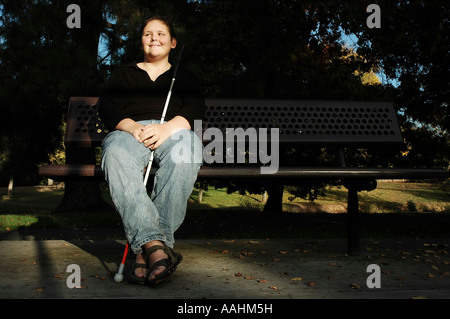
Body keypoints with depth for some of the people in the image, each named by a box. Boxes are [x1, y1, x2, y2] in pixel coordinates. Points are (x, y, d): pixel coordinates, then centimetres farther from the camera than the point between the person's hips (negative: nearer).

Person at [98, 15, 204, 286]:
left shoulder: (185, 77, 27)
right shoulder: (124, 74, 29)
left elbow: (196, 109, 7)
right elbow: (107, 108, 12)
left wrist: (167, 128, -16)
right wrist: (133, 127, -12)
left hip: (173, 132, 0)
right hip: (130, 132, 1)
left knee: (188, 146, -40)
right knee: (116, 152, -38)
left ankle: (146, 249, -46)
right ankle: (155, 244, -53)